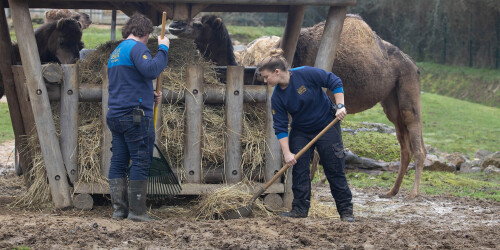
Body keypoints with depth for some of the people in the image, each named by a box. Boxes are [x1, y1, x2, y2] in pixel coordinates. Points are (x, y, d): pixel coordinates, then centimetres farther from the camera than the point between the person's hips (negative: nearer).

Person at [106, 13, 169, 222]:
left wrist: (150, 96, 22)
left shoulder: (115, 53, 23)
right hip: (136, 115, -9)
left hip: (115, 115, 9)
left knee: (118, 163, 7)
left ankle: (119, 209, 8)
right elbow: (151, 70, -24)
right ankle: (137, 211, -7)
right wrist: (163, 49, -11)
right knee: (140, 162, -6)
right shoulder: (137, 47, -7)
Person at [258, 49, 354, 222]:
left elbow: (335, 83, -14)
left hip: (326, 127, -4)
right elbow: (280, 127, -11)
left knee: (335, 170, -1)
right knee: (299, 170, -4)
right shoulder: (277, 97, -12)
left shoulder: (306, 74, -23)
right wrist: (287, 153, -19)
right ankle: (300, 209, 4)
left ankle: (346, 210, 7)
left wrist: (340, 106, -21)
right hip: (300, 133, 4)